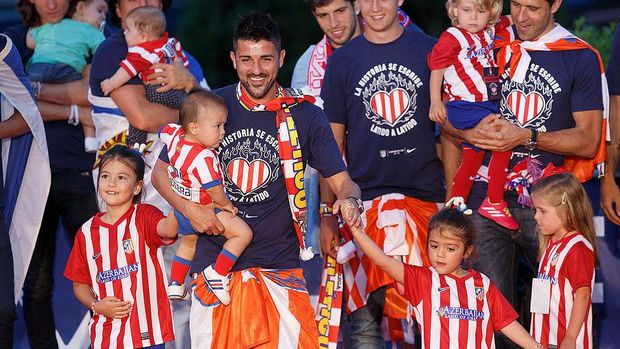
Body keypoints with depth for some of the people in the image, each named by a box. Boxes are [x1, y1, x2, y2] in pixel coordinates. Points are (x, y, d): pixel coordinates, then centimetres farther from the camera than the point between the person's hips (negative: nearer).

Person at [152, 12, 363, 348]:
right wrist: (189, 209, -9)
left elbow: (342, 182, 2)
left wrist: (348, 200, -22)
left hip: (279, 269, -1)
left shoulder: (305, 116, 1)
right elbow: (161, 171, 9)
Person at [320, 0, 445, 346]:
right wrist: (327, 214, 3)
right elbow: (333, 145, 9)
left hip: (425, 197, 0)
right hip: (364, 198, 0)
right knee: (364, 319, -3)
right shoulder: (342, 61, 7)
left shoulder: (430, 51, 6)